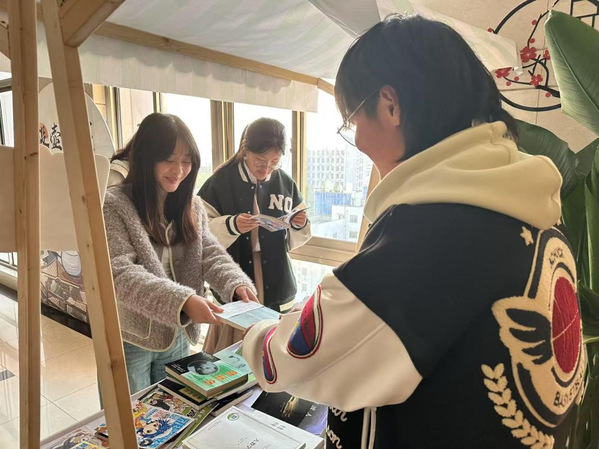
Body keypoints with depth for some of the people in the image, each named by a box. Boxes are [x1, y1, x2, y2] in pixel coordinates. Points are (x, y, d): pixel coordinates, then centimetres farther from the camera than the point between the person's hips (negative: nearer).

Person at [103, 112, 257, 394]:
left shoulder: (191, 206, 2)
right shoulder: (113, 205, -17)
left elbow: (211, 255, -5)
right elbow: (120, 274, -25)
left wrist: (237, 284, -26)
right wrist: (182, 300, -38)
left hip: (177, 337, 5)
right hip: (128, 341, -5)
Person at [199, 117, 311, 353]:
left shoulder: (286, 184, 2)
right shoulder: (221, 182, -7)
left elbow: (292, 241, 9)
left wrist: (300, 225, -11)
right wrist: (231, 225, -24)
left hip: (277, 290, 3)